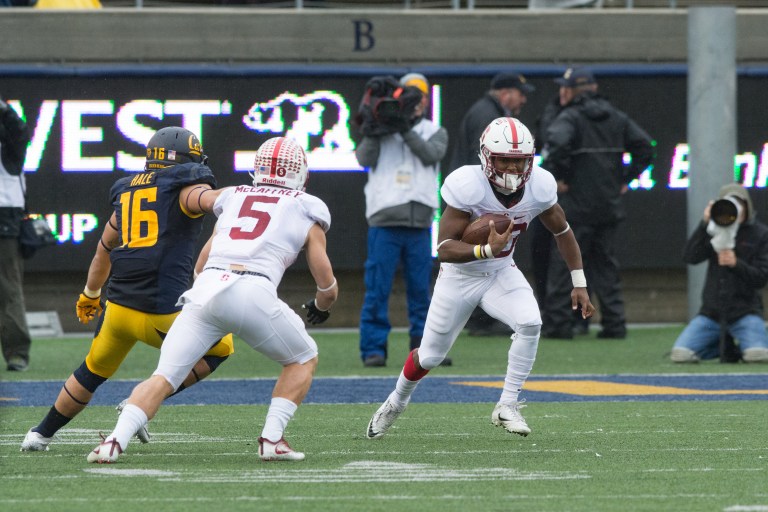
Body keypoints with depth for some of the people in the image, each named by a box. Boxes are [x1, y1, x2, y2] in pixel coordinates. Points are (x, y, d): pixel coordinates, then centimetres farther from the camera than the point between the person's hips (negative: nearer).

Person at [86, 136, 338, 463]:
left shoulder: (233, 198, 29)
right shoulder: (307, 210, 20)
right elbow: (328, 288, 20)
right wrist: (320, 307, 43)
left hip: (207, 289, 3)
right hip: (255, 294, -2)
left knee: (163, 378, 4)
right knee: (303, 360, 22)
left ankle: (115, 441, -17)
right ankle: (272, 439, 7)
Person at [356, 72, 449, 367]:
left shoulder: (434, 132, 14)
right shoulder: (381, 131, 12)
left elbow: (432, 155, -6)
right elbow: (364, 159, -3)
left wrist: (406, 129, -13)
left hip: (419, 223, 1)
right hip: (384, 221, -1)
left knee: (421, 288, 6)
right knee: (377, 288, -5)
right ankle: (373, 348, -3)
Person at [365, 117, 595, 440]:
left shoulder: (539, 187, -17)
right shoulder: (468, 186, -31)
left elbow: (562, 232, 2)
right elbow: (444, 249, -31)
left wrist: (579, 284, 2)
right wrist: (487, 250, -46)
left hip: (501, 273, 3)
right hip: (460, 276, -3)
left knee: (530, 324, -26)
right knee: (430, 356, 9)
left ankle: (507, 407, -11)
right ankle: (397, 402, 41)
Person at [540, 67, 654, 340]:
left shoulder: (570, 118, -7)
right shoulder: (616, 117, 12)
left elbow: (556, 144, -28)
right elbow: (645, 146, 10)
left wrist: (557, 178, -15)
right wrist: (626, 178, 12)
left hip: (578, 205, -6)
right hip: (610, 205, 6)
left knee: (562, 264, 0)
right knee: (605, 264, 11)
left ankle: (556, 323, -2)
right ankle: (614, 324, 6)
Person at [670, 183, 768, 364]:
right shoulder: (714, 231, 8)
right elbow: (691, 257, -7)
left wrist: (736, 263, -21)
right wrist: (705, 224, -15)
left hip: (745, 311, -3)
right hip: (712, 312, 3)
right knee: (680, 354, -15)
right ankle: (721, 346, 14)